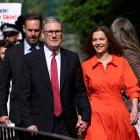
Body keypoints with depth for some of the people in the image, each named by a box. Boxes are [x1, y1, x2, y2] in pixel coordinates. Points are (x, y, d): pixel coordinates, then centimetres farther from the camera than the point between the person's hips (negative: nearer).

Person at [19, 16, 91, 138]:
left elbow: (80, 91, 7)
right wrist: (28, 123, -8)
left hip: (68, 125, 1)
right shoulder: (30, 59, 0)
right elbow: (25, 95, -1)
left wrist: (85, 116, -2)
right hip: (40, 125, -1)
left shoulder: (72, 58, 5)